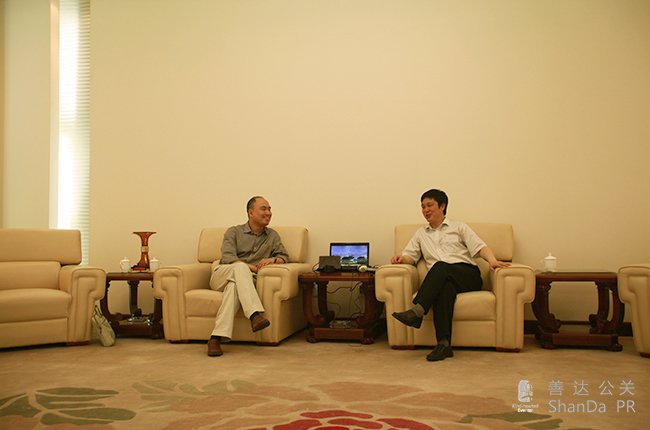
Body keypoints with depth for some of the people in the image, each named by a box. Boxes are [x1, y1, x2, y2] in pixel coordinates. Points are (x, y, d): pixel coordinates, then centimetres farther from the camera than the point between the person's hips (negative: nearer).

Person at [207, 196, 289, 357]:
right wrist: (252, 267, -22)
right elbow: (228, 257, -7)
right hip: (222, 275, -1)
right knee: (240, 267, -37)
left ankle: (217, 337, -48)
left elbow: (284, 256, 10)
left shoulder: (272, 236, 20)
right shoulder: (234, 232, 9)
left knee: (234, 285, -37)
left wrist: (273, 260, -14)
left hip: (244, 278, 1)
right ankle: (255, 314, -55)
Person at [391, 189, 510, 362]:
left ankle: (417, 311, -48)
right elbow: (410, 256, 18)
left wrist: (492, 260, -12)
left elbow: (480, 247, 8)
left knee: (441, 267, -34)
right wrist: (401, 258, -6)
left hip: (467, 275, -1)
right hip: (442, 280, 1)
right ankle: (444, 343, -49)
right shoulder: (421, 234, 29)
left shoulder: (459, 227, 21)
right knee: (445, 287, -37)